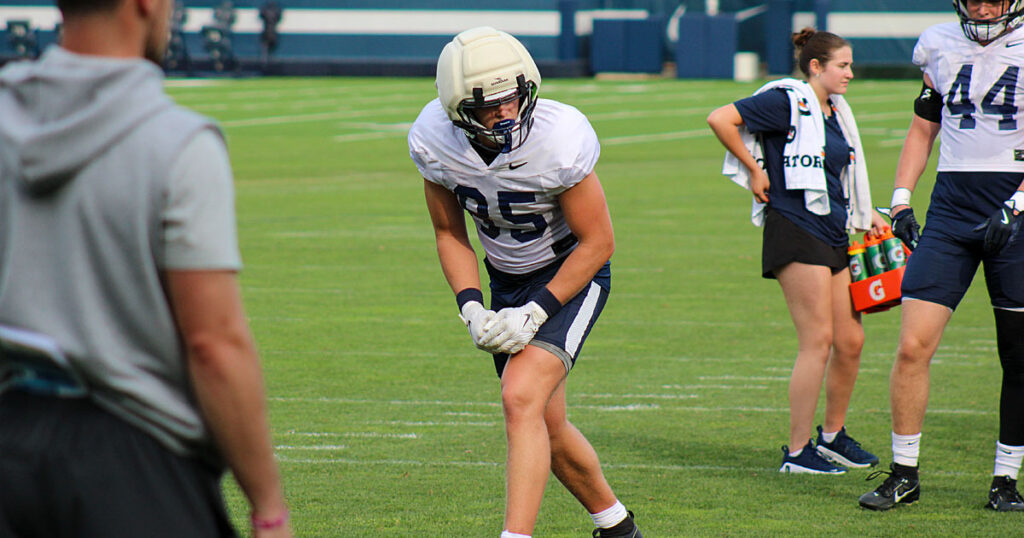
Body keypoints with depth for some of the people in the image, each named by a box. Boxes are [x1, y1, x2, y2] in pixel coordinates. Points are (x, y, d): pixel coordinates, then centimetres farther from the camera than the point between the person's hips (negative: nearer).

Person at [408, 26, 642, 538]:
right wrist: (471, 308, -14)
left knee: (522, 400, -25)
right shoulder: (434, 140, -17)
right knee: (544, 426, 13)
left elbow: (597, 242, -19)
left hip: (572, 274, -5)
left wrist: (535, 314, -23)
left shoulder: (561, 140, -30)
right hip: (507, 279, 5)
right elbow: (450, 234, 0)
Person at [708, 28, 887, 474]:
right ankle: (798, 451, -3)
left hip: (834, 233, 9)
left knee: (850, 340, 9)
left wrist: (866, 213, 21)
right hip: (795, 230, -9)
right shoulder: (787, 102, -9)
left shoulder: (834, 112, 18)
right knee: (818, 341, -9)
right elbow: (720, 119, -16)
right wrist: (754, 170, -12)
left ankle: (833, 435, 26)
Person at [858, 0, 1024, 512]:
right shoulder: (943, 46, 10)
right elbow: (923, 127, 20)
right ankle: (904, 474, 3)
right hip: (951, 208, 3)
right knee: (913, 346, -7)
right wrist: (901, 198, 10)